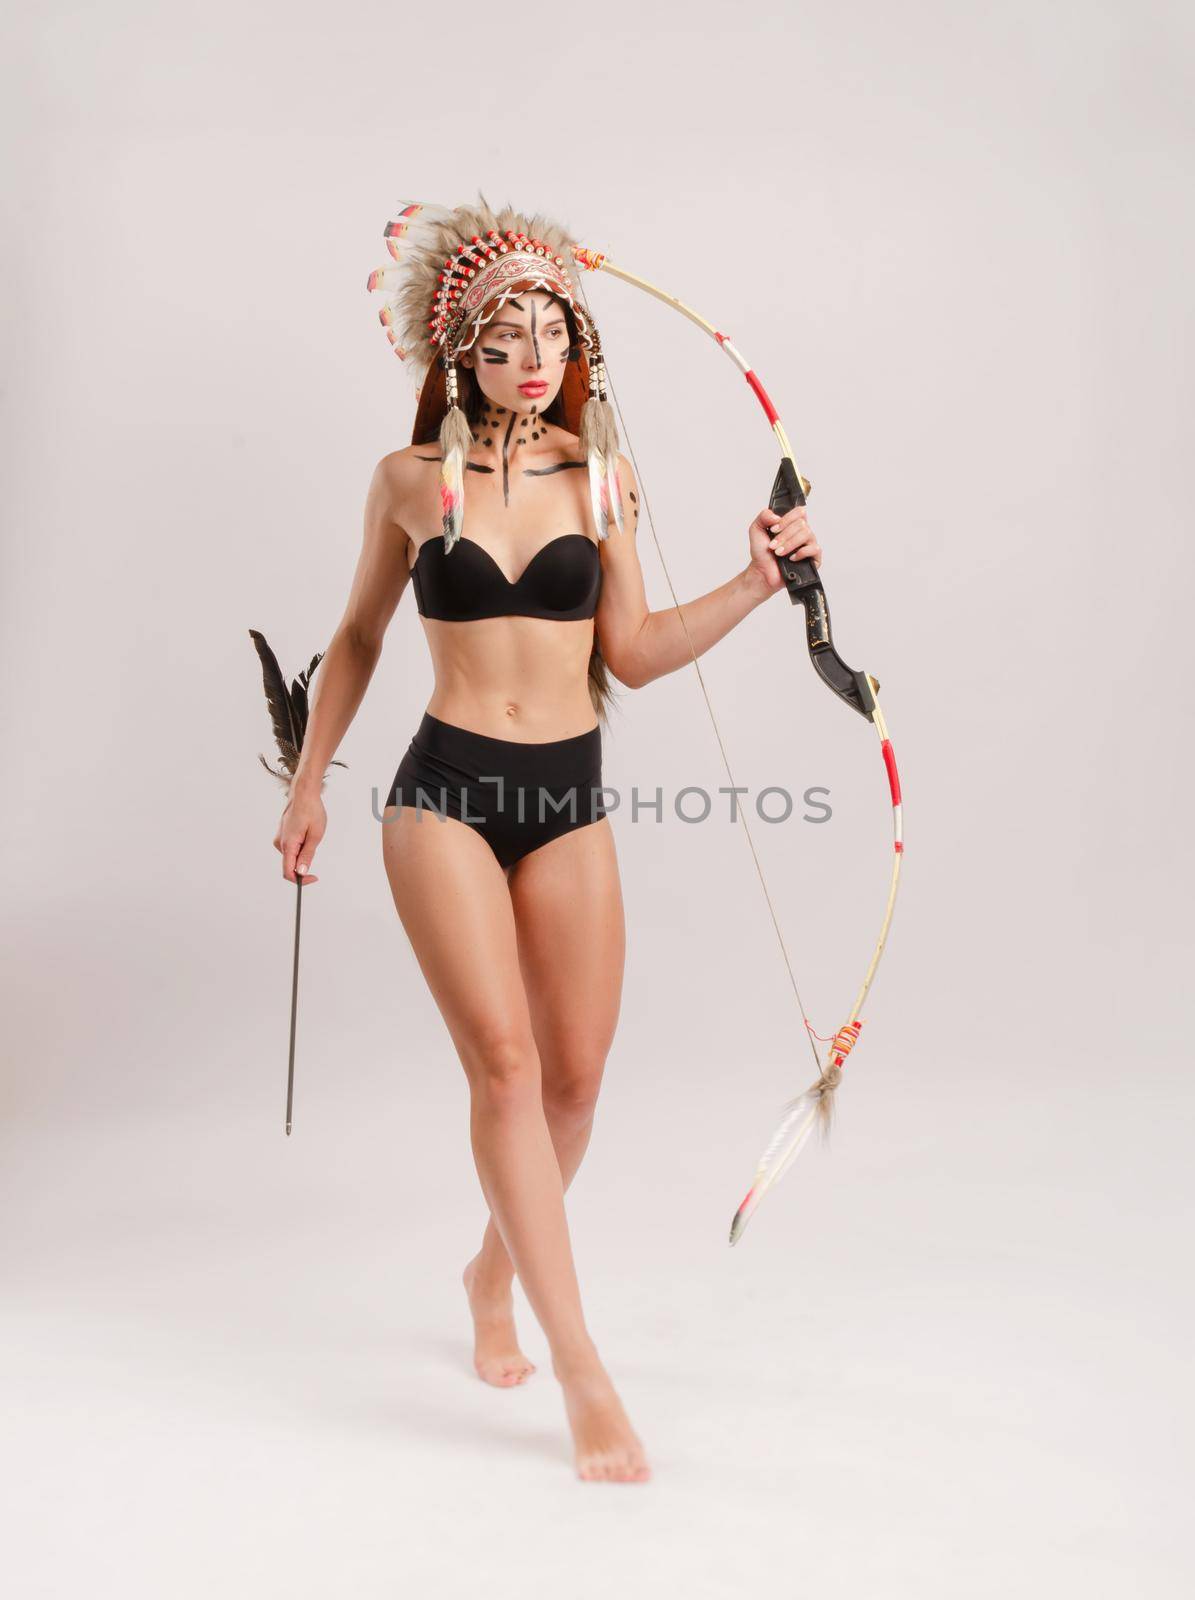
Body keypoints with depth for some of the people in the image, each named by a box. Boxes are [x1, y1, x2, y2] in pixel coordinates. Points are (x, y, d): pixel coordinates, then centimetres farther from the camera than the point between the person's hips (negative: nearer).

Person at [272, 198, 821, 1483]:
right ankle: (582, 1371, -2)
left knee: (574, 1079, 5)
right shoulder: (411, 480, 3)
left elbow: (632, 652, 4)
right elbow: (358, 637, 14)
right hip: (446, 794, -2)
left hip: (569, 799, 3)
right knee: (505, 1063, -12)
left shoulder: (601, 478, 7)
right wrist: (310, 780, 15)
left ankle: (494, 1273, 35)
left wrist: (753, 585, -7)